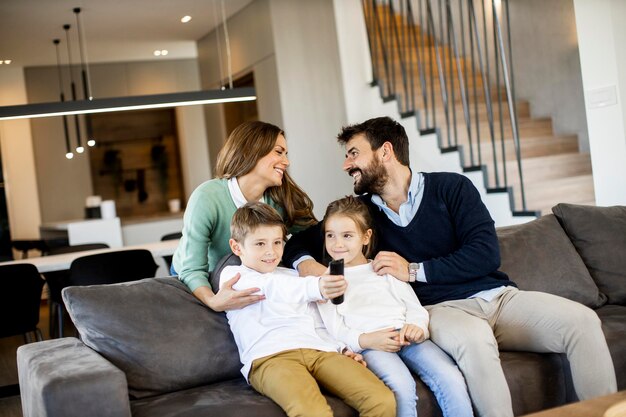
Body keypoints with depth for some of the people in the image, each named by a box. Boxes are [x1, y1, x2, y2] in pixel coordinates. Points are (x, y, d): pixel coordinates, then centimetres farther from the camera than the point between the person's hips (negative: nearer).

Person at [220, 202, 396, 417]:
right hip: (271, 357, -6)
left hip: (319, 350, 6)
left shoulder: (292, 276, 32)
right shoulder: (232, 275, 11)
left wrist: (340, 347, 11)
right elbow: (271, 287, -11)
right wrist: (315, 287, -29)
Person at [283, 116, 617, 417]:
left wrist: (414, 270, -10)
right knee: (474, 338, -38)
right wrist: (305, 262, -7)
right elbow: (298, 240, 18)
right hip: (441, 308, -1)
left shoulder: (450, 187, 4)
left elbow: (487, 254, -5)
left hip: (498, 296, 1)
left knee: (583, 321, -23)